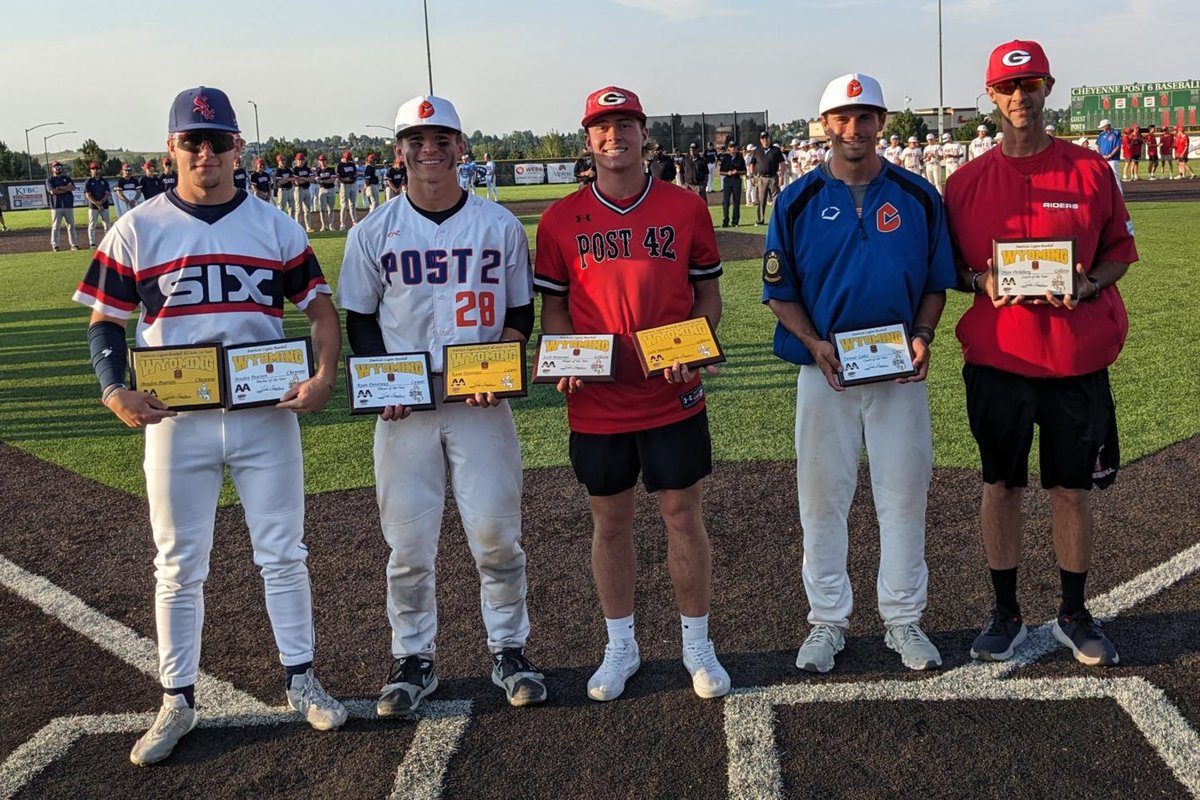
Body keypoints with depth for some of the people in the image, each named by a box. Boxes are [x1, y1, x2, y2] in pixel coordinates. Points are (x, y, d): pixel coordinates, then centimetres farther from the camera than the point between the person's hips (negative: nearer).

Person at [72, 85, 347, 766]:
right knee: (179, 565, 9)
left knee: (283, 553, 10)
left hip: (267, 413, 1)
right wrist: (115, 389, -13)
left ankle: (301, 679, 25)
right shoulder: (137, 230, 2)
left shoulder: (276, 226, 3)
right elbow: (105, 321, 5)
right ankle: (178, 701, 22)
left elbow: (322, 309, 4)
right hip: (176, 421, 0)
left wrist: (325, 377, -13)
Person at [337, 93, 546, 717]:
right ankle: (413, 661, 19)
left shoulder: (500, 225, 5)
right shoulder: (373, 232, 5)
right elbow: (359, 319, 10)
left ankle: (508, 652, 19)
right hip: (403, 407, 0)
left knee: (496, 535, 2)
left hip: (482, 404, 0)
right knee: (408, 543, 4)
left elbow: (521, 312, 9)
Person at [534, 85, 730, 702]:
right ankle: (620, 646, 28)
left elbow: (708, 293, 7)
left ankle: (697, 645, 24)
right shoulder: (561, 219, 2)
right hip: (596, 402, 1)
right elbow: (553, 305, 8)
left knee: (683, 518, 7)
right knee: (610, 523, 12)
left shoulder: (685, 208, 1)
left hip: (673, 396, 0)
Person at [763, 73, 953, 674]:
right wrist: (815, 345, -13)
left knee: (904, 495, 7)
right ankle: (827, 620, 21)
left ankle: (903, 619, 23)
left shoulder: (918, 196, 3)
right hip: (824, 370, 0)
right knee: (822, 497, 6)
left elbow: (936, 283, 8)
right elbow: (780, 292, 2)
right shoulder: (799, 201, 0)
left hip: (901, 372, 1)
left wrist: (922, 337, -10)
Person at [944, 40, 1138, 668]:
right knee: (1000, 487, 9)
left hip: (1076, 357, 0)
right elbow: (947, 268, 9)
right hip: (996, 357, 0)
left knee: (1073, 490, 9)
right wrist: (981, 280, -12)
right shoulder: (966, 182, 3)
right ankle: (1005, 615, 24)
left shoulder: (1090, 170, 1)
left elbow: (1119, 251, 7)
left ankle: (1074, 616, 26)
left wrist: (1086, 285, -12)